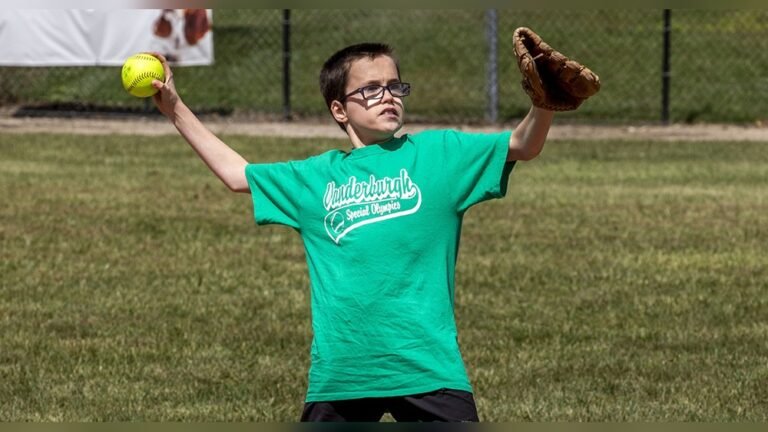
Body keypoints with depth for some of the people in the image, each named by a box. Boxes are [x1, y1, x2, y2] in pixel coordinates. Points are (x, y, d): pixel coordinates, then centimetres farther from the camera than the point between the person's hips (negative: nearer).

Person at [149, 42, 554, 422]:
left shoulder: (437, 154, 5)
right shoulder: (316, 178, 12)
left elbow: (523, 145, -5)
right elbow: (235, 172, 24)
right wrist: (175, 109, 21)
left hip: (428, 369, -2)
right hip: (338, 373, 3)